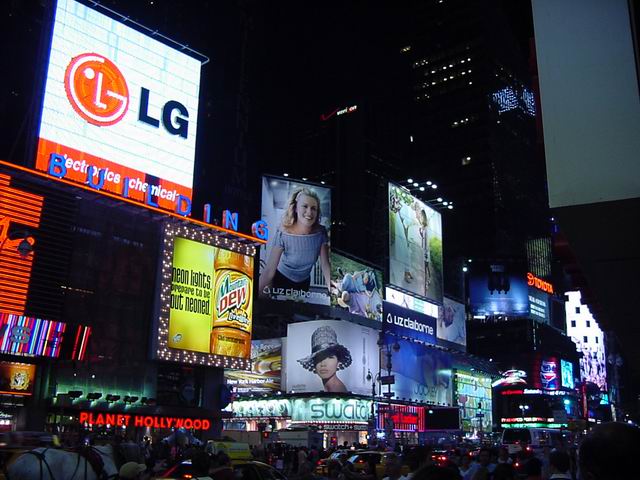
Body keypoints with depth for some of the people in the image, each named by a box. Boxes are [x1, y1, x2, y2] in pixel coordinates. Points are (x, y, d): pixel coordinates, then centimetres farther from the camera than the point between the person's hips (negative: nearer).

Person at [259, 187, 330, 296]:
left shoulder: (321, 232, -18)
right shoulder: (283, 234, -28)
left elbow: (325, 265, -16)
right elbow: (269, 270, -30)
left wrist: (332, 291, -27)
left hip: (304, 283, 4)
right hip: (282, 281, -4)